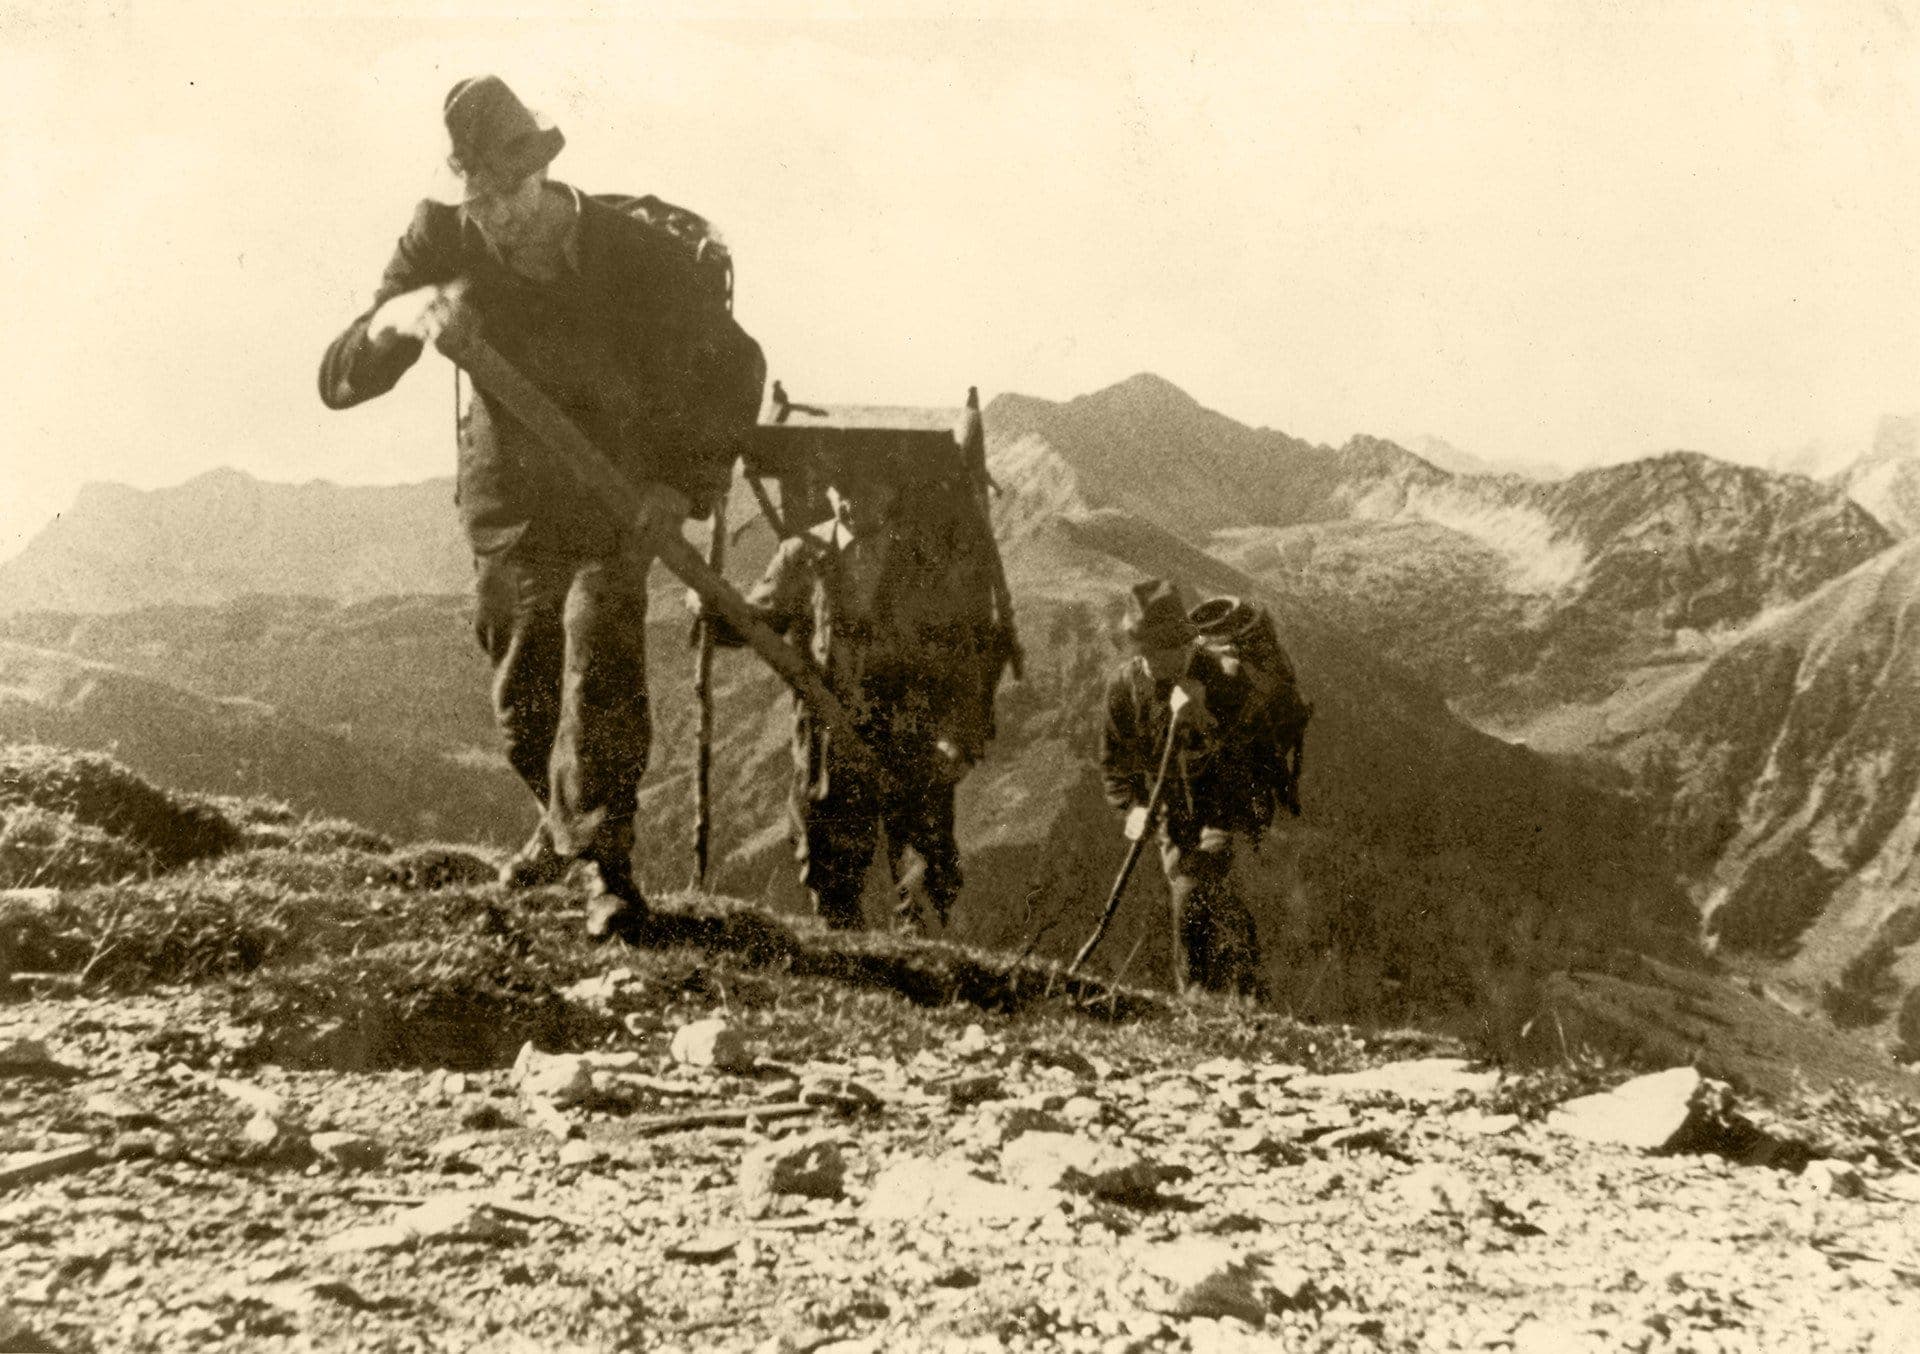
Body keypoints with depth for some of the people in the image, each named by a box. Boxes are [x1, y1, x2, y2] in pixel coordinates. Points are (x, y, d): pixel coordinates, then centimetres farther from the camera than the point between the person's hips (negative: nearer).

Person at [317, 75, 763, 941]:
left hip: (613, 509, -3)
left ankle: (608, 861, -3)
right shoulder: (442, 245, -15)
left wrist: (689, 484, -13)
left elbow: (734, 366, -4)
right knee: (521, 695, 13)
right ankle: (563, 819, 41)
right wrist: (401, 316, -39)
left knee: (601, 674, -18)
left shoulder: (636, 258, -19)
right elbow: (339, 381, -18)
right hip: (507, 511, 3)